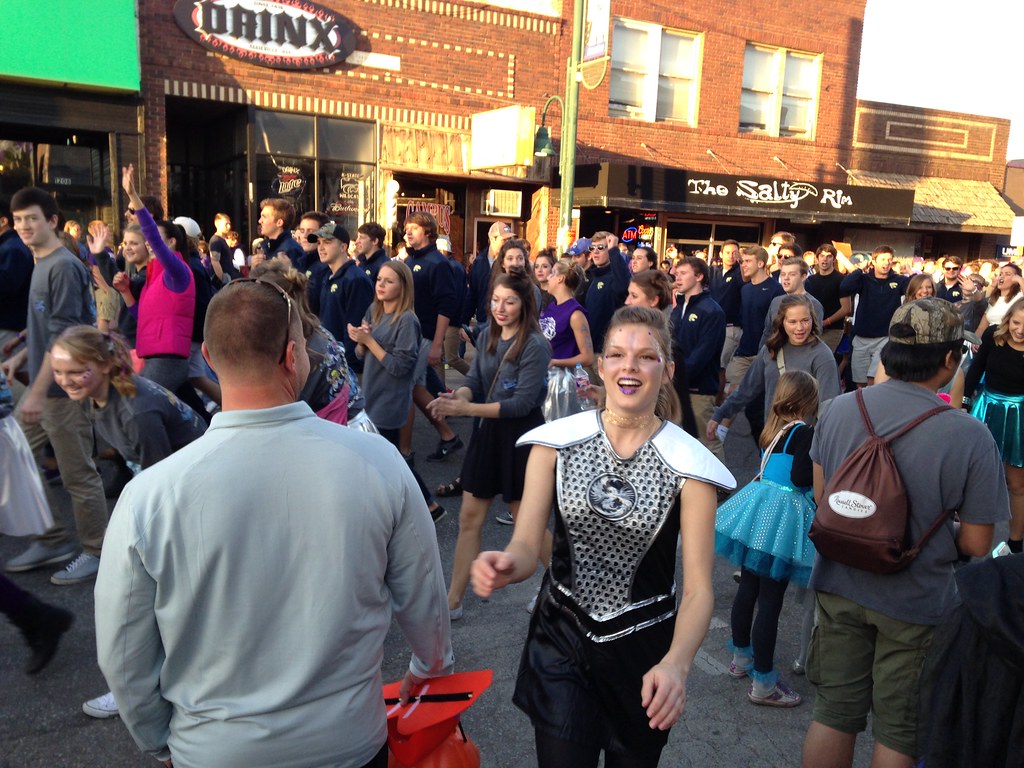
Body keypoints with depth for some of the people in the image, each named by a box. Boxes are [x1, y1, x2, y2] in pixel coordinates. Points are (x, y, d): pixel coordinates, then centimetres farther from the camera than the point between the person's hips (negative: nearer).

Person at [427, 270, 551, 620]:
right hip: (489, 432, 7)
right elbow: (475, 381, 3)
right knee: (469, 518, 9)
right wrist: (457, 396, -20)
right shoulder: (487, 336, 3)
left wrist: (466, 409, -26)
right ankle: (453, 601, 20)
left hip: (521, 437, -6)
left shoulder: (535, 346, -17)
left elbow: (522, 403, -21)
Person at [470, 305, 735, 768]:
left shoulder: (688, 465, -13)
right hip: (560, 639, 0)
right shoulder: (557, 442, -9)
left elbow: (698, 589, -16)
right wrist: (505, 565, -34)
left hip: (643, 650, 0)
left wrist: (675, 664, -34)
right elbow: (526, 546, -10)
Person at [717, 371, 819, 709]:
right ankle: (763, 683, 9)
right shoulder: (804, 432, -14)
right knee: (770, 600, 0)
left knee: (748, 588, 19)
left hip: (757, 506, 8)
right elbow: (801, 478, -21)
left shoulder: (772, 427, 7)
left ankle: (741, 657, 37)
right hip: (783, 515, -7)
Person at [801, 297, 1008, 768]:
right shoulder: (970, 438, -22)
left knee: (833, 714, 19)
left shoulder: (838, 409, -10)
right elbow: (976, 546, -13)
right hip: (916, 604, -3)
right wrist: (941, 530, 7)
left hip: (840, 587, 4)